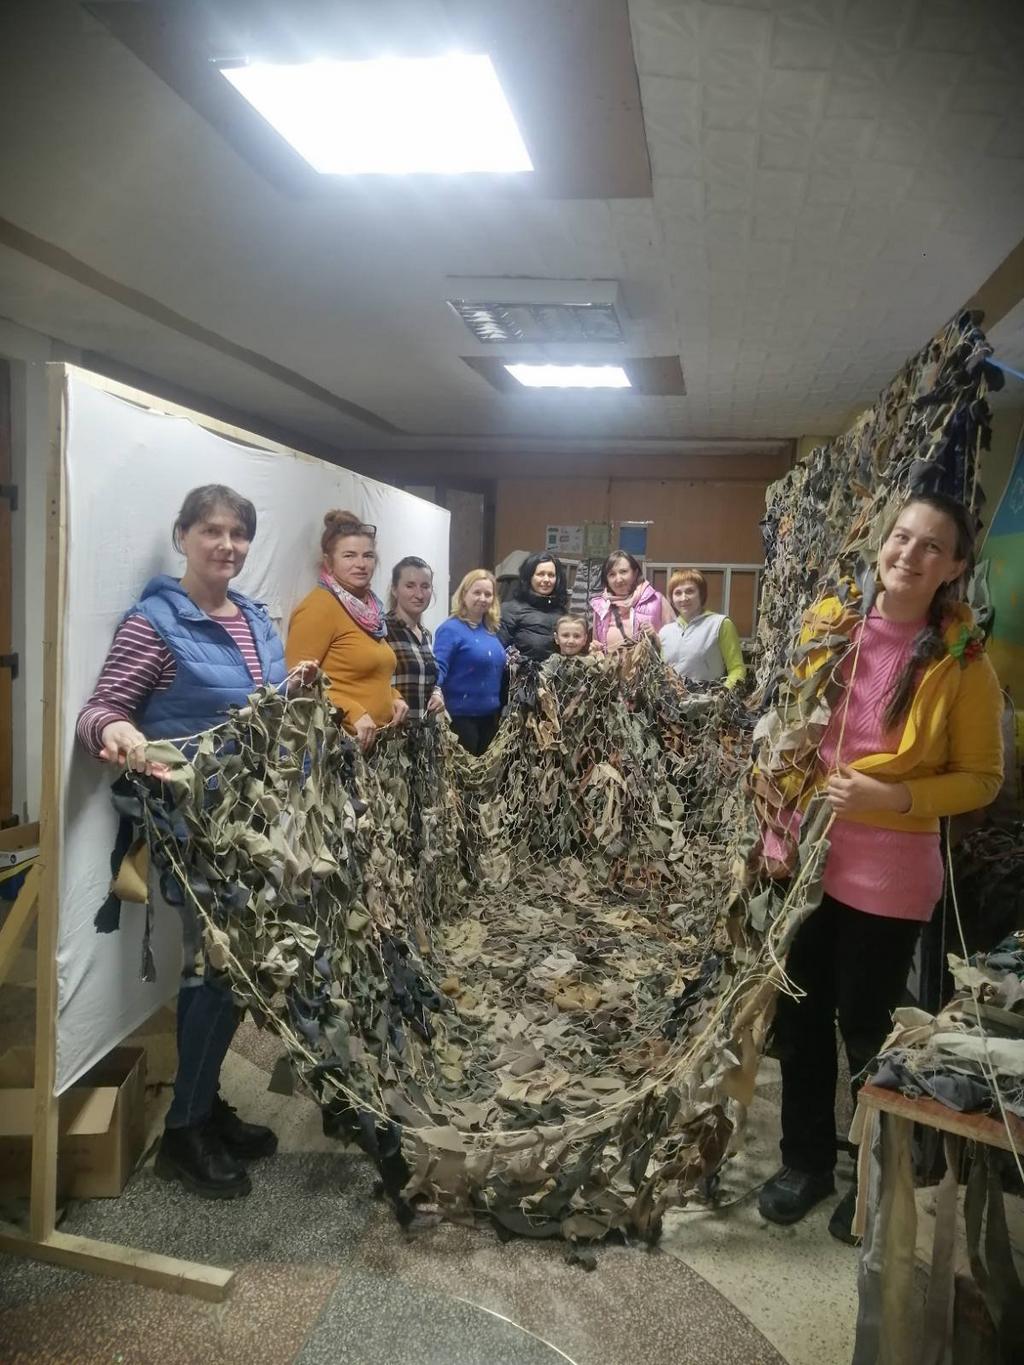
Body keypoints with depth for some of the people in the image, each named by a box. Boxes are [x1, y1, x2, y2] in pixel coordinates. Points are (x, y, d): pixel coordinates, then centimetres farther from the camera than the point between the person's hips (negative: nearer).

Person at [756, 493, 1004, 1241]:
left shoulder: (962, 660, -11)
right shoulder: (832, 622, 0)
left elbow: (982, 778, -6)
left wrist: (894, 797, -20)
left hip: (888, 870, -4)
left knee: (866, 1026, 9)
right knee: (799, 1013, 15)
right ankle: (807, 1160, 36)